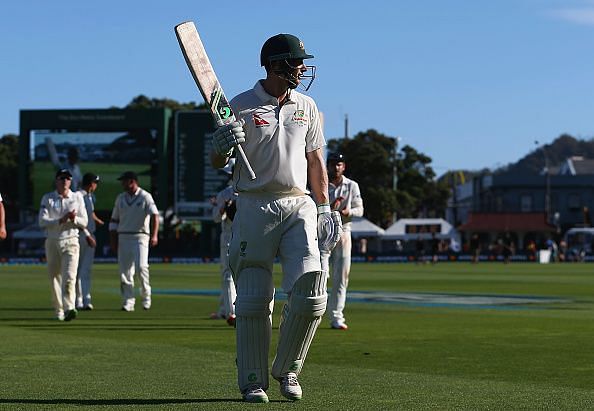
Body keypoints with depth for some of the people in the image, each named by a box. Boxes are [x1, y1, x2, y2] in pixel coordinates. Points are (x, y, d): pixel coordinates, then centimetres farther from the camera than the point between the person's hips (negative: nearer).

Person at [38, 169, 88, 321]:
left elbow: (84, 222, 6)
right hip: (52, 241, 1)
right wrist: (61, 220, -19)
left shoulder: (77, 197, 9)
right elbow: (42, 221, -6)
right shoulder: (47, 198, 5)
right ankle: (59, 311, 15)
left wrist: (74, 219, -15)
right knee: (55, 277, 4)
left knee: (69, 276, -17)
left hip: (71, 241, -1)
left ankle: (69, 308, -27)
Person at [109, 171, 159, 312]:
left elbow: (154, 216, -14)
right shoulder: (120, 198, 14)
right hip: (123, 237, 5)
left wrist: (154, 235, -29)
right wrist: (113, 240, 10)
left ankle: (146, 296, 2)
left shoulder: (145, 197, -2)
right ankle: (128, 301, 5)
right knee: (125, 271, 0)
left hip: (140, 236, -5)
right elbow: (114, 220, 18)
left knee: (141, 266, -18)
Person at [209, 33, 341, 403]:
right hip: (255, 208, -3)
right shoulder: (241, 106, 0)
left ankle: (287, 371, 8)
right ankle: (253, 381, 9)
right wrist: (223, 146, -23)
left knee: (311, 294, -10)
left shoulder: (306, 106, 13)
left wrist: (325, 207, 11)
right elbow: (217, 163, 0)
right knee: (253, 299, -2)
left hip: (299, 206, 3)